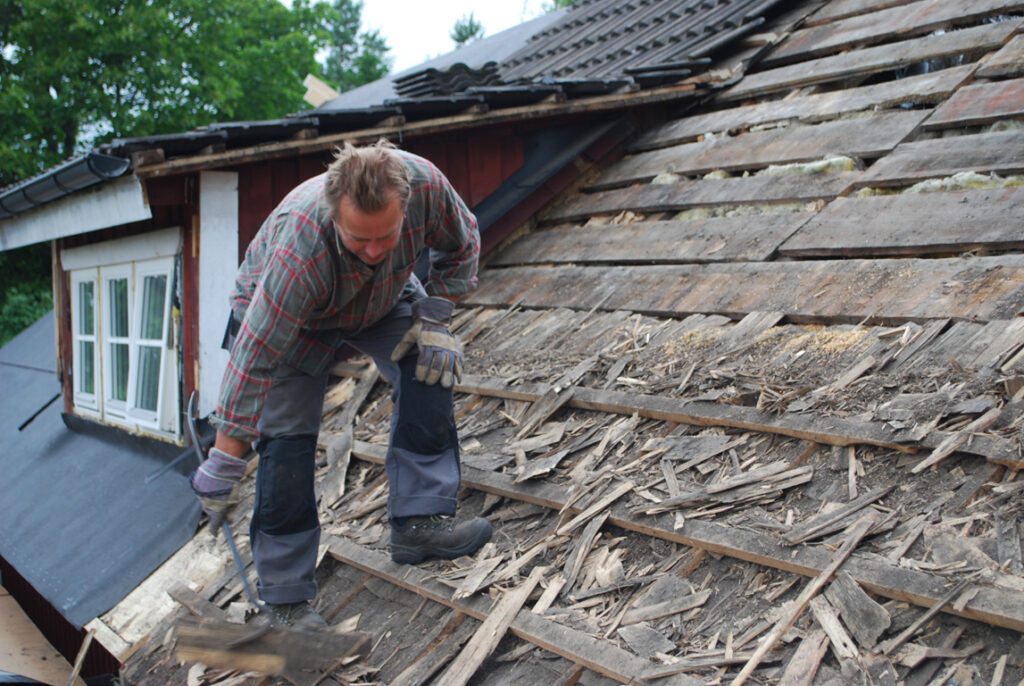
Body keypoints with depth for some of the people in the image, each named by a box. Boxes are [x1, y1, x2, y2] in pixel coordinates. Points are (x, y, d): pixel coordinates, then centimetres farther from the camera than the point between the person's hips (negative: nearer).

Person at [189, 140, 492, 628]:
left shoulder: (424, 183, -34)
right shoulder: (300, 247, -44)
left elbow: (461, 244, -10)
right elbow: (254, 360, -39)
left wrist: (434, 319, -20)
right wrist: (223, 466, -35)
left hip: (382, 297, 4)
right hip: (279, 310, -4)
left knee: (430, 365, -21)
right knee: (286, 444, -12)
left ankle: (420, 520, -16)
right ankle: (287, 599, 1)